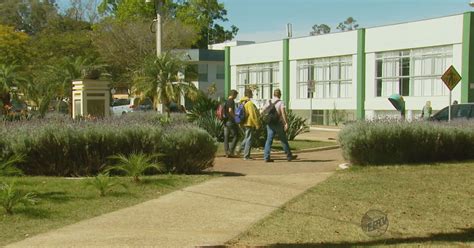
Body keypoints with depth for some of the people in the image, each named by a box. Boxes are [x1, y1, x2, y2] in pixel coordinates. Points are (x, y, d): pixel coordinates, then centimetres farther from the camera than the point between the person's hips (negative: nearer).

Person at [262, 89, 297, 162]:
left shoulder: (269, 102, 7)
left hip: (270, 124, 4)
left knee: (269, 140, 2)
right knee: (284, 140, 8)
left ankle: (266, 157, -5)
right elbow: (283, 112, -20)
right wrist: (286, 123, -20)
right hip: (278, 123, -4)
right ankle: (289, 156, 18)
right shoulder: (280, 102, -8)